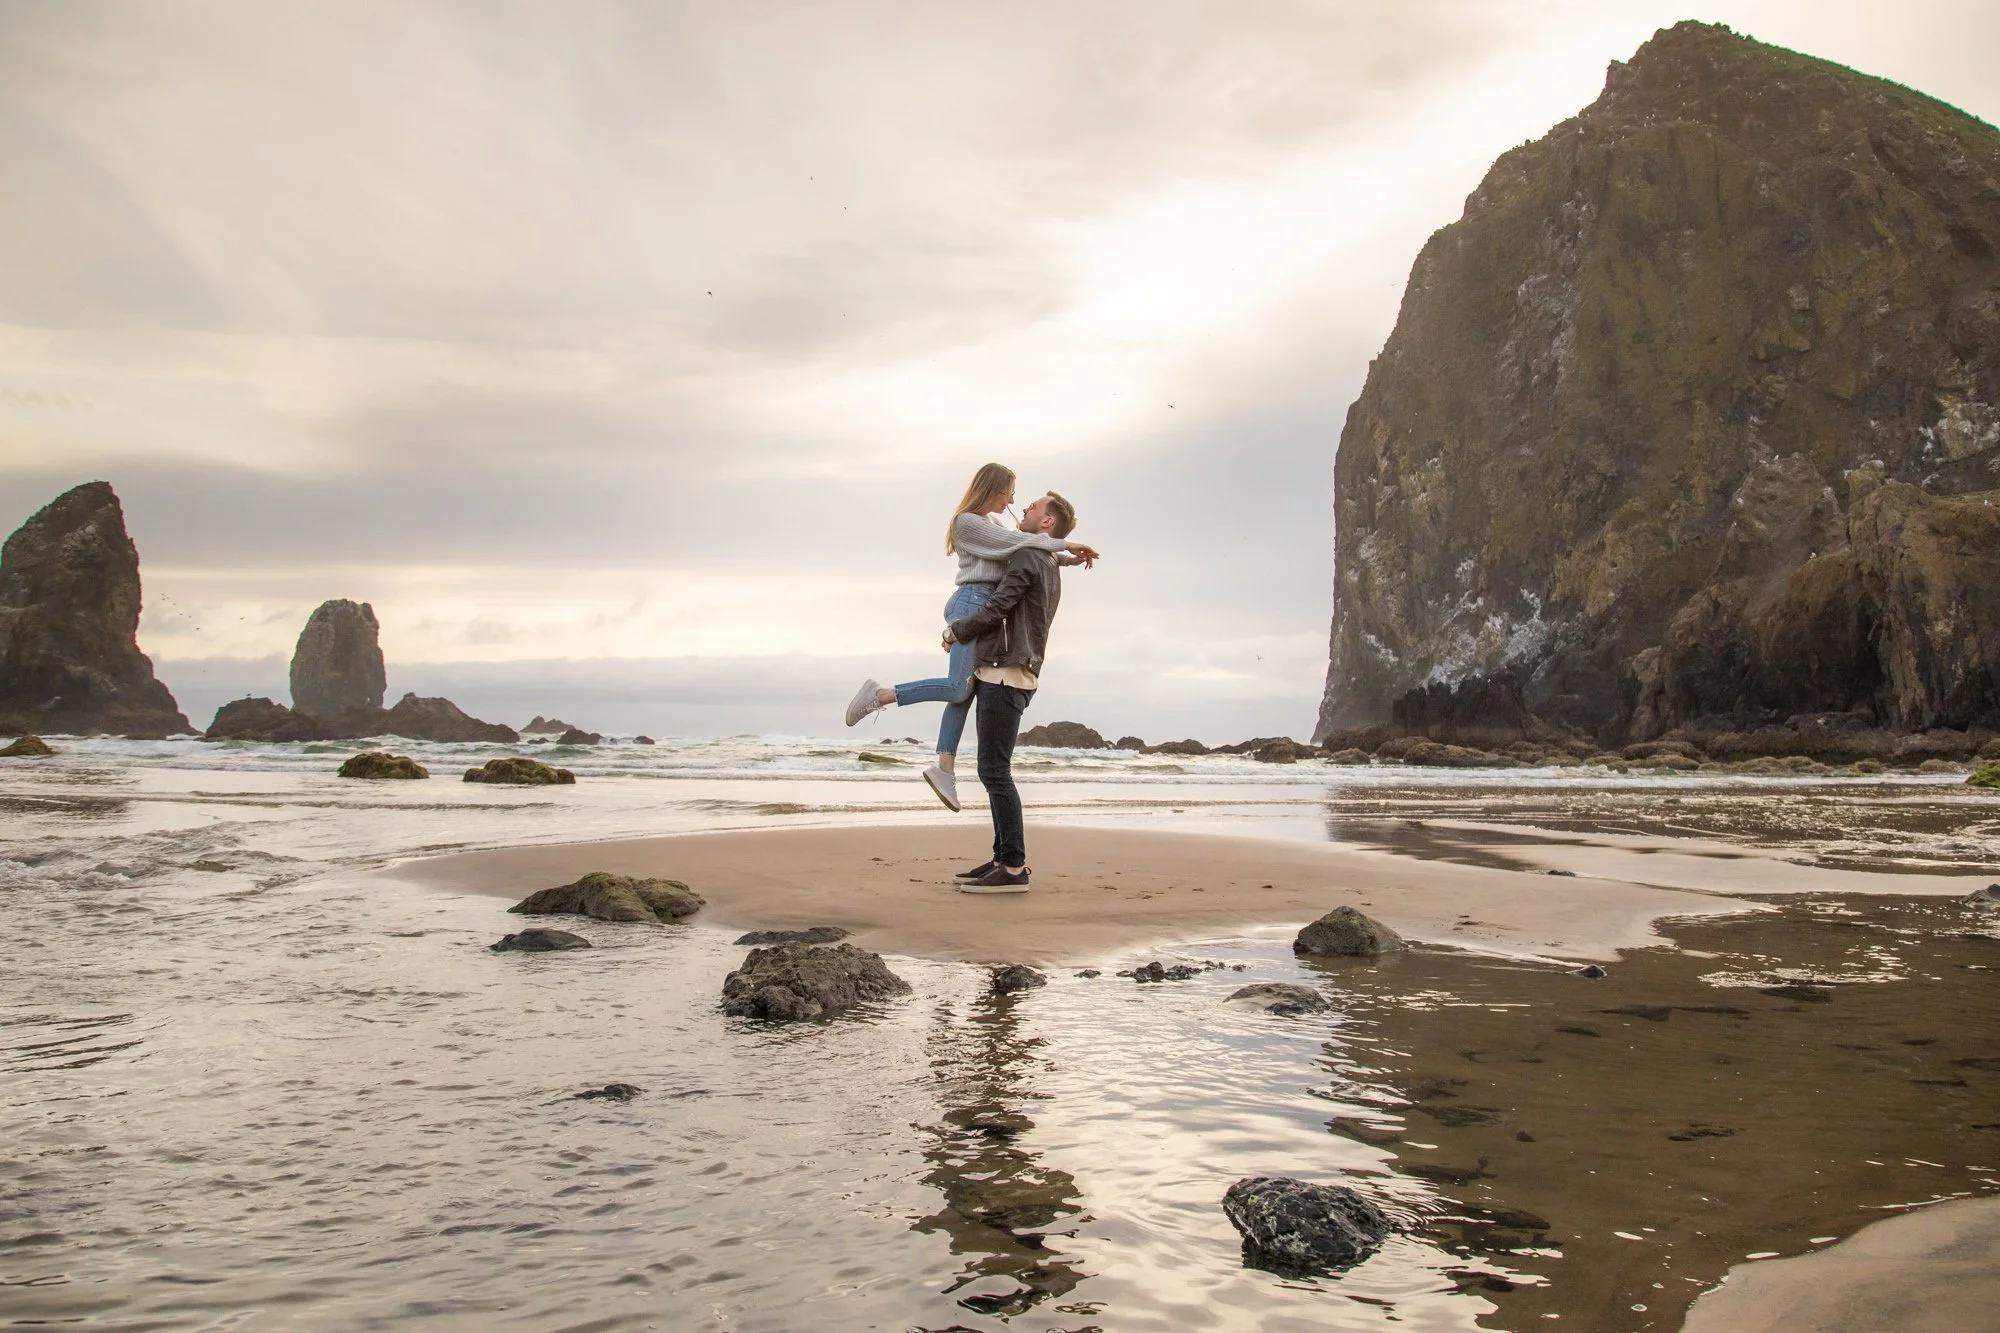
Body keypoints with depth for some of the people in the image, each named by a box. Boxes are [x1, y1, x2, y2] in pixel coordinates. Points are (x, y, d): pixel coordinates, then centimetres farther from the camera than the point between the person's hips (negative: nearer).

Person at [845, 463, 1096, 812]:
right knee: (958, 687, -21)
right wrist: (1066, 544, -8)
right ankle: (879, 695, -15)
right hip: (972, 602, -10)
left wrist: (1069, 558, 12)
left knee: (964, 692, 1)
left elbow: (1027, 552, 23)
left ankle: (945, 767, -3)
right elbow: (1017, 542, -12)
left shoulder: (993, 522, 23)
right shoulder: (968, 521, -5)